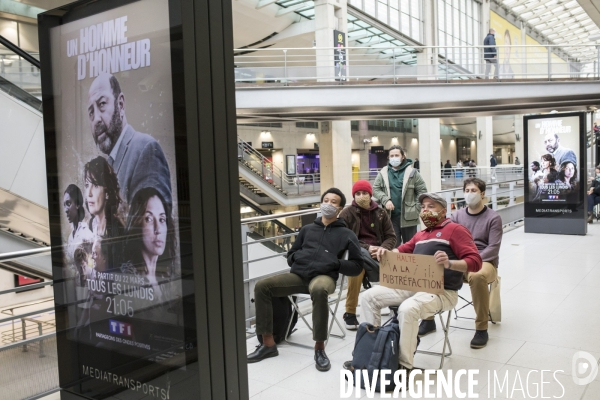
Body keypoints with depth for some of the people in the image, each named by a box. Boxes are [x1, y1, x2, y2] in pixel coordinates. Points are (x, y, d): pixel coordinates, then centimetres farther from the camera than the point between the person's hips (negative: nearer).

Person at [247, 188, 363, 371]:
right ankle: (268, 344, -10)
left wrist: (336, 263, -7)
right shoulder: (307, 229, 25)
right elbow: (290, 255, 27)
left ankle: (319, 348, -26)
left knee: (319, 290, -41)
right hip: (298, 274, 4)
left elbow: (357, 266, 9)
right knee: (262, 286, -19)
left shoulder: (346, 234, 14)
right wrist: (297, 257, 4)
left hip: (324, 276, -4)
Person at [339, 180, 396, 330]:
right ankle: (350, 313, -24)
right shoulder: (347, 214, 3)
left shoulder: (380, 213, 12)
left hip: (379, 252, 3)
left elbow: (391, 236, 9)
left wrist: (382, 249, -13)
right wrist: (366, 248, -18)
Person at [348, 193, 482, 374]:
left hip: (441, 291, -8)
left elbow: (475, 261, -9)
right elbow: (402, 251, 27)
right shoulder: (420, 235, 25)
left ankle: (405, 366, -20)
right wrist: (386, 253, 3)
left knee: (407, 309, -37)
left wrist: (450, 263, -29)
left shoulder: (455, 230, 0)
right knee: (368, 297, -2)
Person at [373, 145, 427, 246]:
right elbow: (375, 189, 5)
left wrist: (416, 209, -6)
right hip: (390, 216, 2)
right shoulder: (383, 173, 6)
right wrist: (385, 200, -12)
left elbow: (422, 191, 0)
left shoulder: (412, 172, -1)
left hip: (408, 216, -2)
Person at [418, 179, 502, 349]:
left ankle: (481, 329, -24)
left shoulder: (493, 218, 0)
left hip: (485, 262, -4)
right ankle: (429, 319, -5)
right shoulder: (457, 216, 12)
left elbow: (493, 248, -8)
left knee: (478, 276, -41)